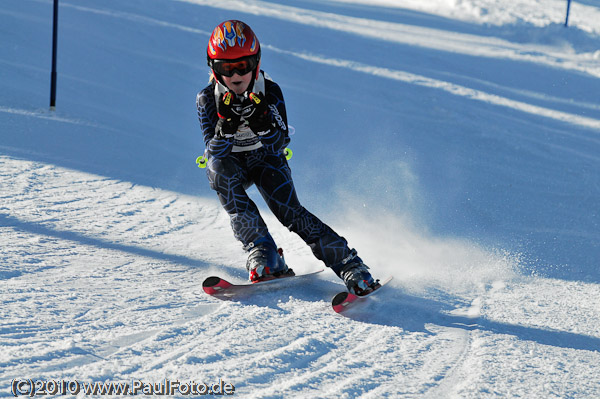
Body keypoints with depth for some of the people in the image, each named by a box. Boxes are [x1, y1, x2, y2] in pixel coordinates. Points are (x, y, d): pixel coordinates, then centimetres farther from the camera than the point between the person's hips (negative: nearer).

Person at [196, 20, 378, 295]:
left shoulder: (270, 92, -17)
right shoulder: (208, 99, -19)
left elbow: (279, 142, -21)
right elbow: (213, 151, -25)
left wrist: (263, 125, -42)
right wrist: (226, 126, -45)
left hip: (265, 158, 0)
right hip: (230, 165, 0)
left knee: (290, 212, -22)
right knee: (219, 167, -34)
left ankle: (349, 264, -19)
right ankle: (263, 254, -36)